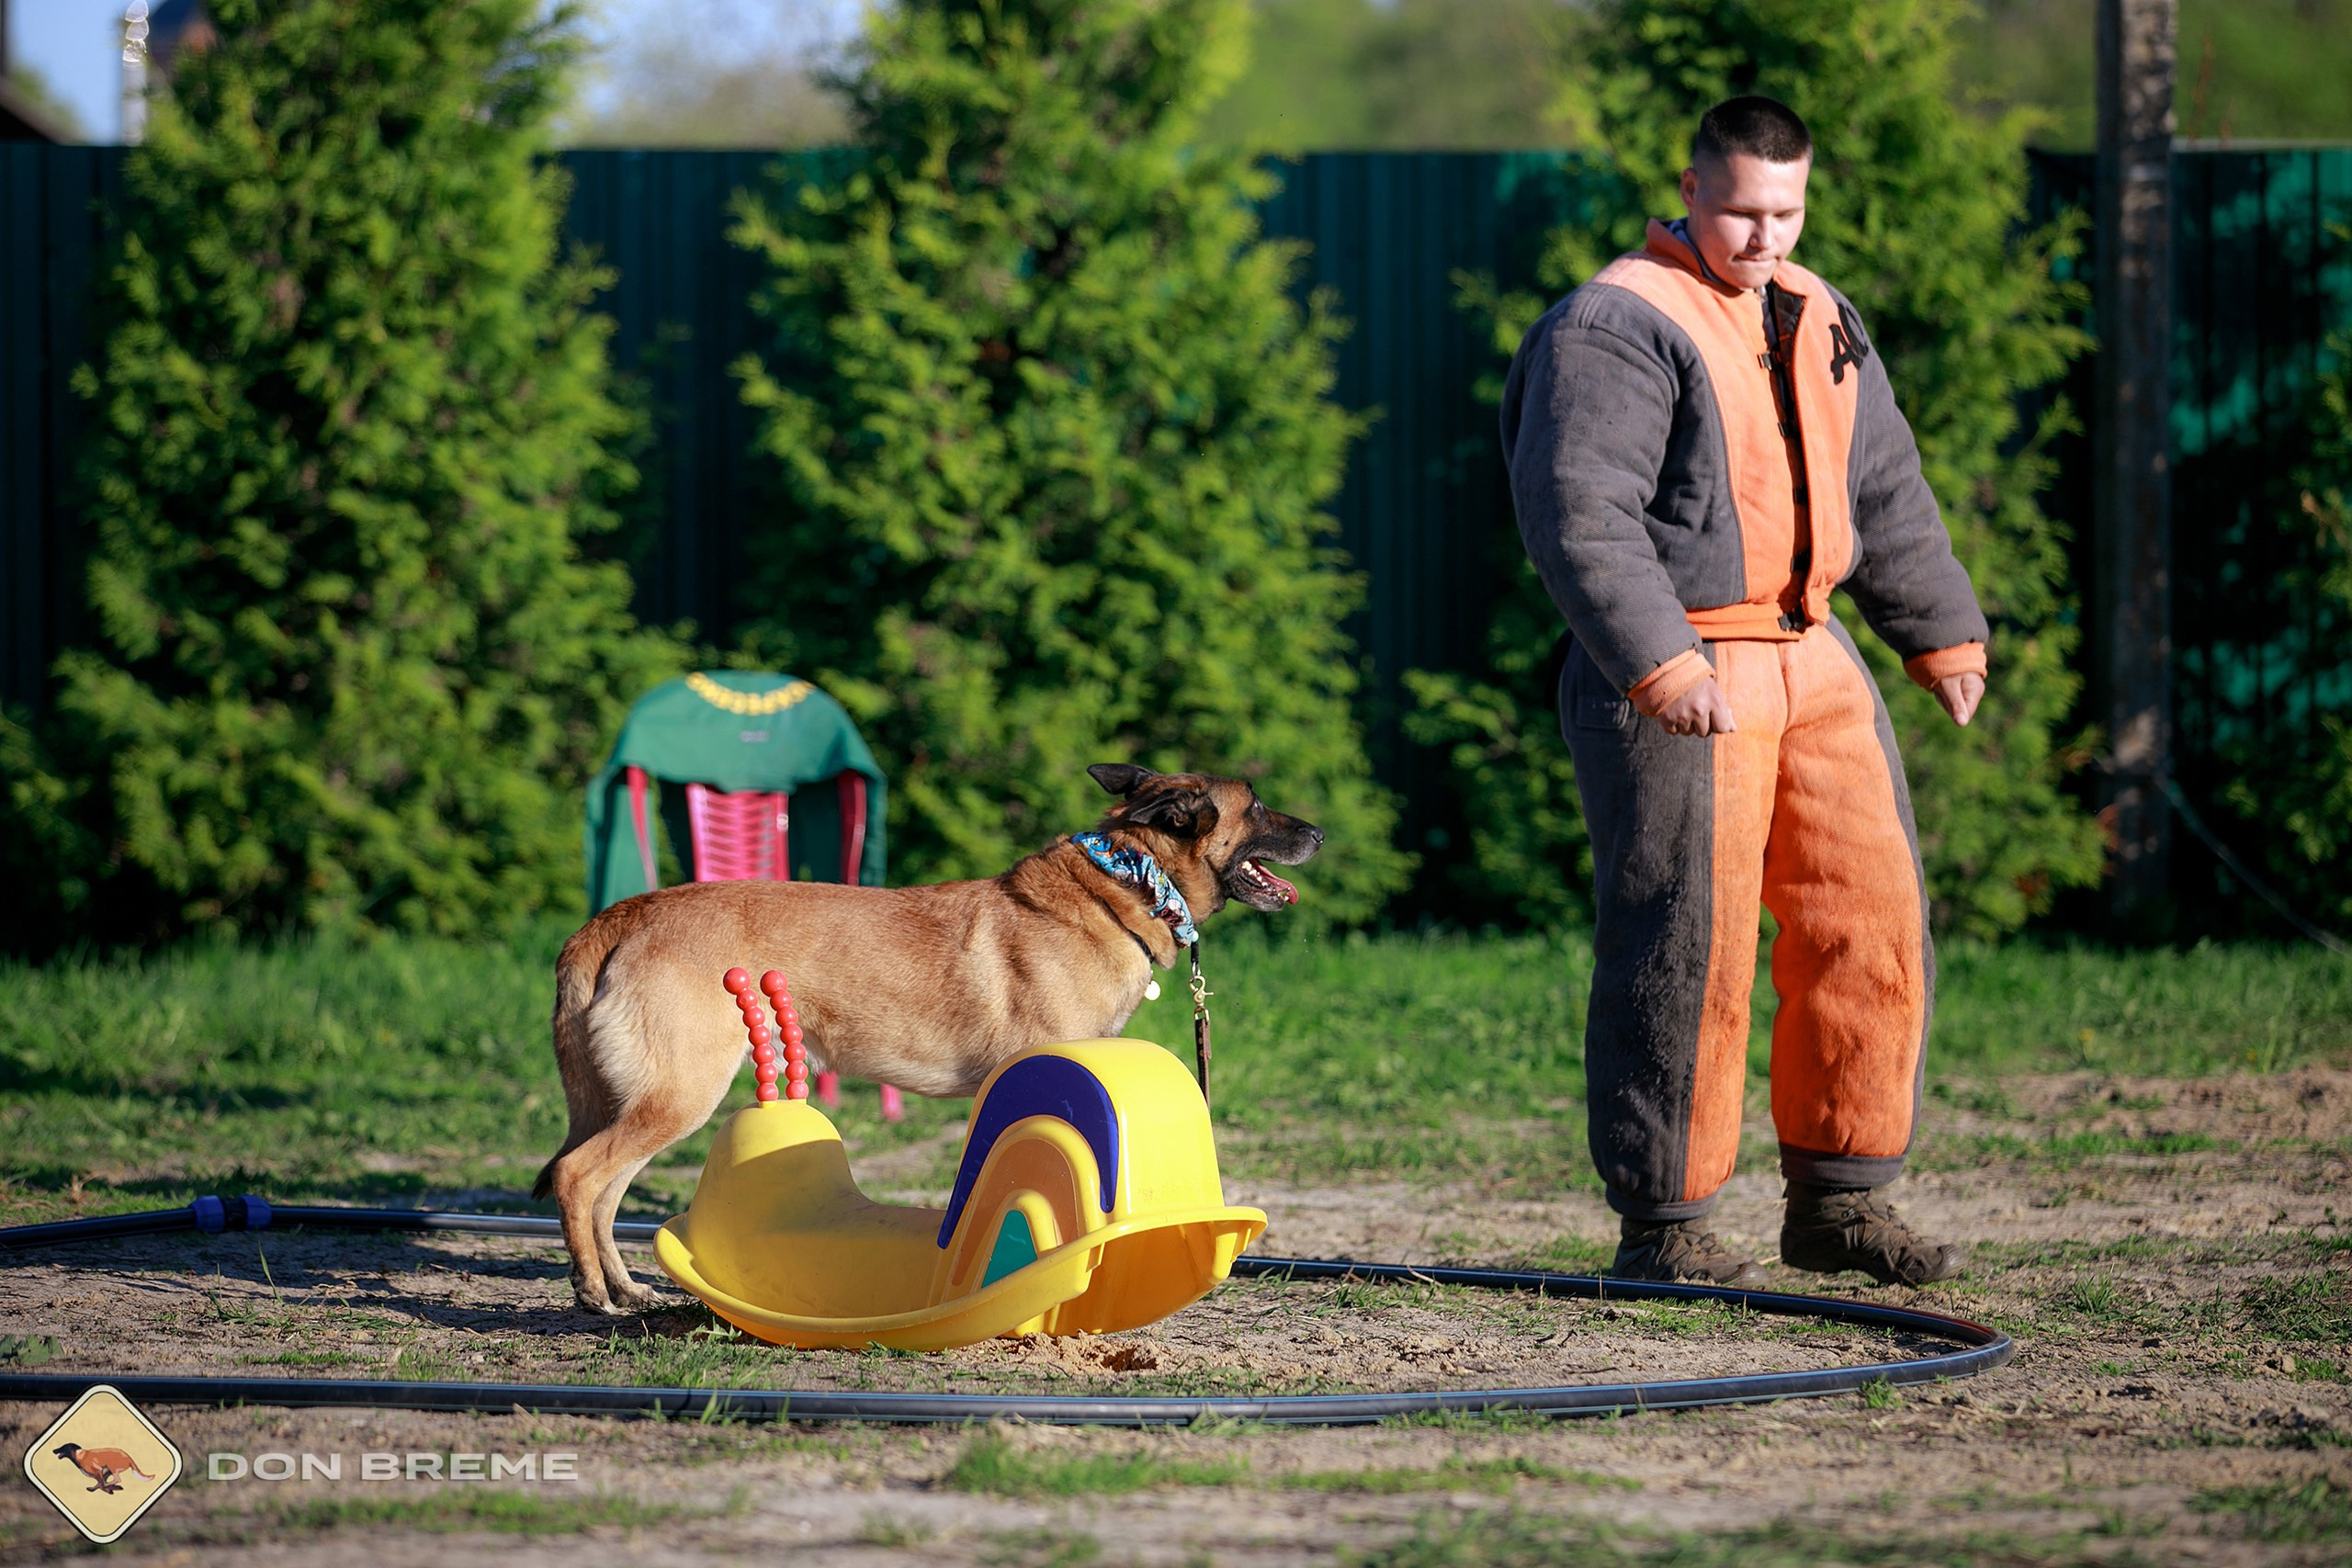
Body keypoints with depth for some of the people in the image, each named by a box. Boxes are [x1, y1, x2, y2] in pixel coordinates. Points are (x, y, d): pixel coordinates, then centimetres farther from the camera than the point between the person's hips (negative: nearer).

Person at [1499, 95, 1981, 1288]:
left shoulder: (1815, 319, 16)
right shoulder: (1614, 326, -11)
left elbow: (1885, 492, 27)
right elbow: (1578, 512, -20)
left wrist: (1943, 634, 25)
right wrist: (1655, 664, -27)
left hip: (1810, 661, 8)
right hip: (1673, 680, -8)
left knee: (1871, 920, 5)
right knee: (1689, 950, -8)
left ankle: (1837, 1200, 15)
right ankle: (1660, 1226, 0)